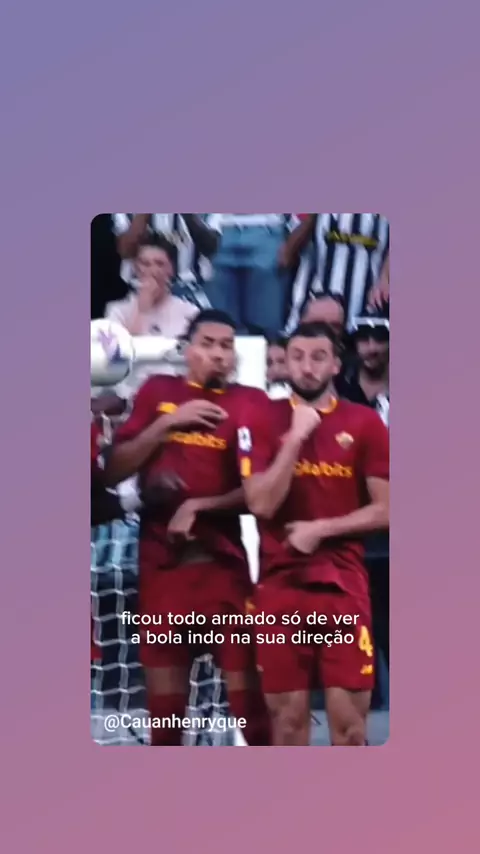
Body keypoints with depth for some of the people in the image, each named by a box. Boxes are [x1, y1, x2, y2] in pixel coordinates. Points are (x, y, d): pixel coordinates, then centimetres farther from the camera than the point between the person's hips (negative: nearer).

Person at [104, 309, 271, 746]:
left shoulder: (250, 402, 4)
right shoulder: (158, 392, 9)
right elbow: (114, 471, 3)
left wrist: (199, 506, -12)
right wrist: (166, 423, -7)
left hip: (224, 560, -2)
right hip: (161, 561, 2)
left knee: (246, 687, -4)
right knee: (164, 698, 7)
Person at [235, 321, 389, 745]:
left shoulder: (365, 423, 3)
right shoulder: (262, 418, 2)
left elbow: (385, 509, 0)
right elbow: (261, 504, -8)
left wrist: (321, 529, -9)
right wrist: (296, 437, -13)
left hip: (344, 583, 0)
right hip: (282, 582, 0)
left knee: (350, 719, -3)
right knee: (288, 715, 3)